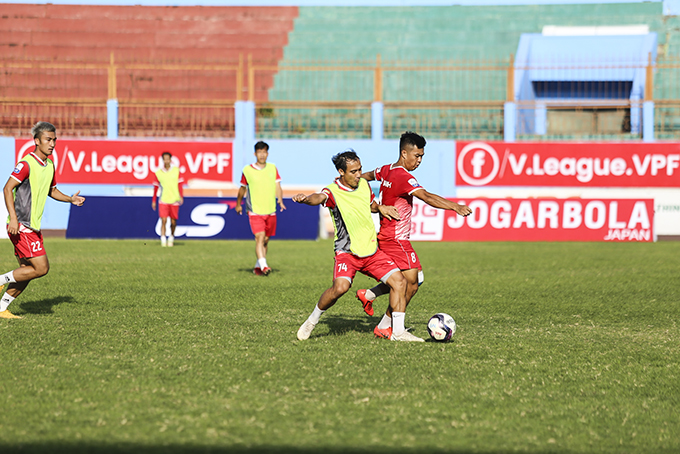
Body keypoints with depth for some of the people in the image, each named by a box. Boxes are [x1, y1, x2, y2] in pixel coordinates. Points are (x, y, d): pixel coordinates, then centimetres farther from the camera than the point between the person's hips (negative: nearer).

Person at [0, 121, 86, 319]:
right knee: (41, 268, -13)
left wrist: (70, 199, 12)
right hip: (21, 227, -9)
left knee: (27, 271, 9)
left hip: (33, 227, 9)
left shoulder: (49, 165, 13)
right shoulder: (27, 164, -14)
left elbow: (51, 190, 29)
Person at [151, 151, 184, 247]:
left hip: (174, 200, 1)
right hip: (163, 200, -1)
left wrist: (181, 197, -8)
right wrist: (154, 201, 10)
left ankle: (171, 238, 26)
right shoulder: (158, 173, 3)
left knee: (173, 222, 5)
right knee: (163, 220, -12)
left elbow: (180, 184, 3)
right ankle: (163, 239, -11)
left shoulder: (176, 170, 3)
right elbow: (155, 187, 9)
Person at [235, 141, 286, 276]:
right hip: (255, 211, -4)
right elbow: (242, 188, 12)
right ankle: (263, 265, -29)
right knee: (260, 237, -19)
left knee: (266, 240, 11)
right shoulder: (247, 170, -1)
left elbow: (277, 186, 4)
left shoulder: (273, 168, 7)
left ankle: (257, 267, 24)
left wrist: (280, 200, -12)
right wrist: (238, 205, 19)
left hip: (270, 211, 4)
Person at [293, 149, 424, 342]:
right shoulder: (333, 191, -13)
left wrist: (380, 207, 4)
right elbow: (319, 197, -38)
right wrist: (305, 199, -61)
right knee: (341, 287, -29)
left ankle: (398, 331, 4)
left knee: (399, 281, -6)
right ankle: (312, 321, -5)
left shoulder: (364, 184, 6)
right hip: (347, 252, -6)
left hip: (372, 251, 6)